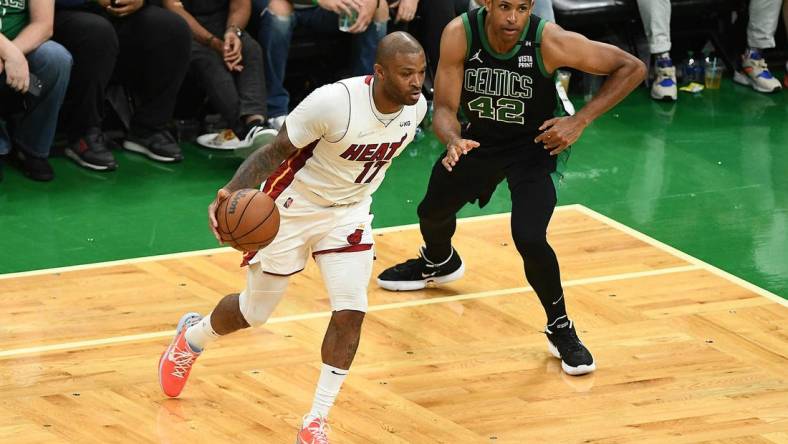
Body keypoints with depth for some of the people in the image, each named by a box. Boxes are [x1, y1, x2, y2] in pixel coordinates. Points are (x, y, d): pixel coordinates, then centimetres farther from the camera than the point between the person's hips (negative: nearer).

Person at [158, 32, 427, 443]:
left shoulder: (417, 106, -14)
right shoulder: (334, 102, -34)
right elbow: (276, 151, -24)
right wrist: (232, 190, -39)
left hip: (348, 213, 4)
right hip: (293, 208, -4)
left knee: (350, 313, -14)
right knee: (253, 313, 13)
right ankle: (191, 337, 48)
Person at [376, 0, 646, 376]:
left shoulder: (549, 41, -32)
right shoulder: (460, 34, -27)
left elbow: (631, 68, -23)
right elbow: (444, 108, -21)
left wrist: (580, 121, -28)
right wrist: (454, 141, -44)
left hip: (532, 146, -4)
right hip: (478, 138, 4)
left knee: (529, 239, -24)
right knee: (433, 212, 24)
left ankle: (560, 329, 1)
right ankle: (439, 262, 62)